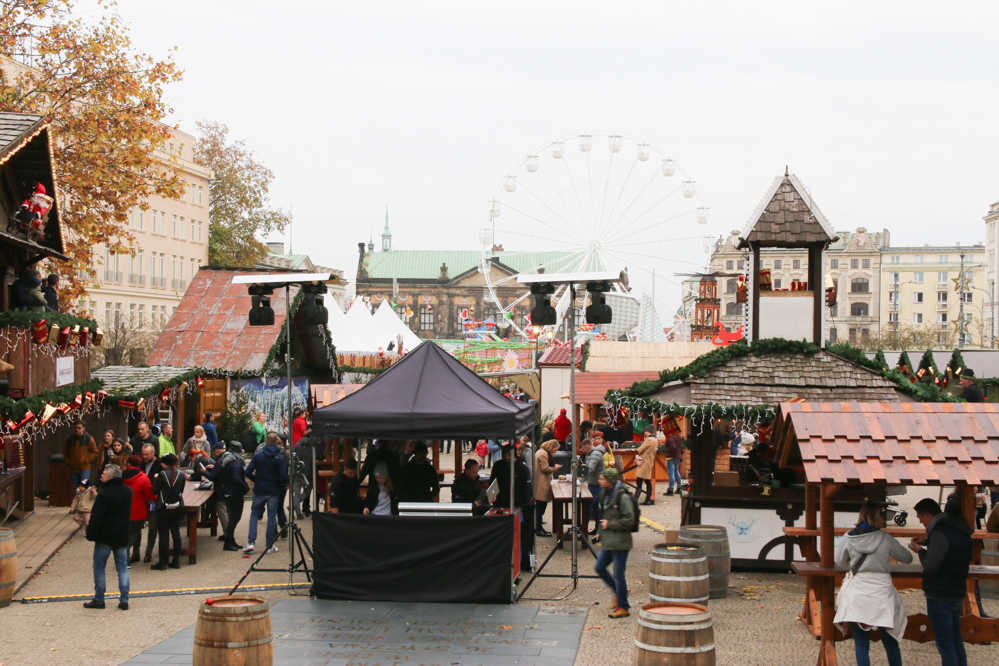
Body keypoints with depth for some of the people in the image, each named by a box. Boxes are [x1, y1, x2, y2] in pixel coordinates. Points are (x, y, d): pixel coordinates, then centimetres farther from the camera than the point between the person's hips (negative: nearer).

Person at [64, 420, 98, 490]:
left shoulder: (89, 439, -2)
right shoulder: (70, 439, 9)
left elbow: (95, 452, -1)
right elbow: (65, 452, 20)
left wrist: (86, 460, -11)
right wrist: (67, 462, 5)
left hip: (85, 469, -4)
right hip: (73, 468, 4)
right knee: (75, 489, 9)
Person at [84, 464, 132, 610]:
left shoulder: (105, 494, -19)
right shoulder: (128, 491, 4)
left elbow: (96, 518, -18)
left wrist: (90, 534, -9)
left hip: (105, 537, -6)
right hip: (122, 536, 6)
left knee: (99, 567, 6)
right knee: (122, 567, 9)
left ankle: (99, 599, 10)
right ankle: (124, 600, 6)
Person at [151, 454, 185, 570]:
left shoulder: (162, 474, -15)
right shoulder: (181, 474, -2)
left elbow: (155, 491, -8)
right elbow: (181, 490, 7)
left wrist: (156, 479, 6)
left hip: (163, 508, -4)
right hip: (177, 507, 4)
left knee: (163, 535, 1)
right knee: (176, 533, 11)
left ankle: (162, 563, 5)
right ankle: (176, 561, 14)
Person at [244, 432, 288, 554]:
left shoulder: (257, 455, -5)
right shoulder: (279, 458, -9)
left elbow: (248, 472, -7)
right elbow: (283, 477, -12)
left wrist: (256, 480, 10)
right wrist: (282, 484, 9)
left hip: (259, 490, 1)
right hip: (273, 491, -1)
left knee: (254, 514, 11)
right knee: (272, 516, 6)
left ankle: (250, 542, 1)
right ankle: (270, 545, 9)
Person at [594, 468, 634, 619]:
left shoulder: (622, 497, -18)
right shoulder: (605, 494, 10)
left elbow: (629, 520, -20)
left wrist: (609, 524, -16)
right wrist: (601, 532, 16)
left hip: (620, 543, -9)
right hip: (608, 541, 9)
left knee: (618, 575, -2)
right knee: (599, 567, 10)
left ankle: (623, 607, 11)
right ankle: (618, 593, 27)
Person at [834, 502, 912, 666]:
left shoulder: (848, 538, -2)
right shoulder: (886, 539, -5)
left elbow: (840, 563, 11)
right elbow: (907, 558, 7)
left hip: (858, 594, 1)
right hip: (882, 592, -1)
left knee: (861, 644, 5)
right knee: (890, 642, 13)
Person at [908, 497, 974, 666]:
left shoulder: (939, 532, -21)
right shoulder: (960, 529, 8)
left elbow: (930, 566, -22)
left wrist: (920, 550, -5)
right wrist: (927, 542, 13)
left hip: (940, 597, -9)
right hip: (958, 593, 9)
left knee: (945, 644, -4)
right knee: (956, 641, 17)